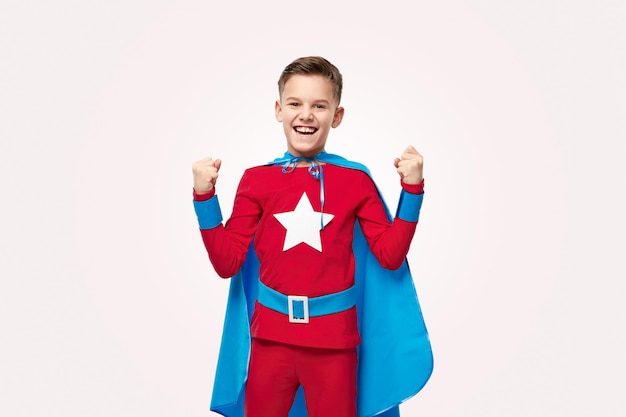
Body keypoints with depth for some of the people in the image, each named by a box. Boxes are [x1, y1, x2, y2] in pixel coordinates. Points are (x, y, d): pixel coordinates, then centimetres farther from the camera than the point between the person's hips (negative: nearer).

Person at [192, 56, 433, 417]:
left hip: (333, 341, -1)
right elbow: (227, 262, -2)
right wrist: (205, 197, -10)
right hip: (271, 336, 1)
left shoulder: (356, 181, -1)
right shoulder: (257, 180, 0)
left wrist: (412, 190, -11)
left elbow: (390, 255, -4)